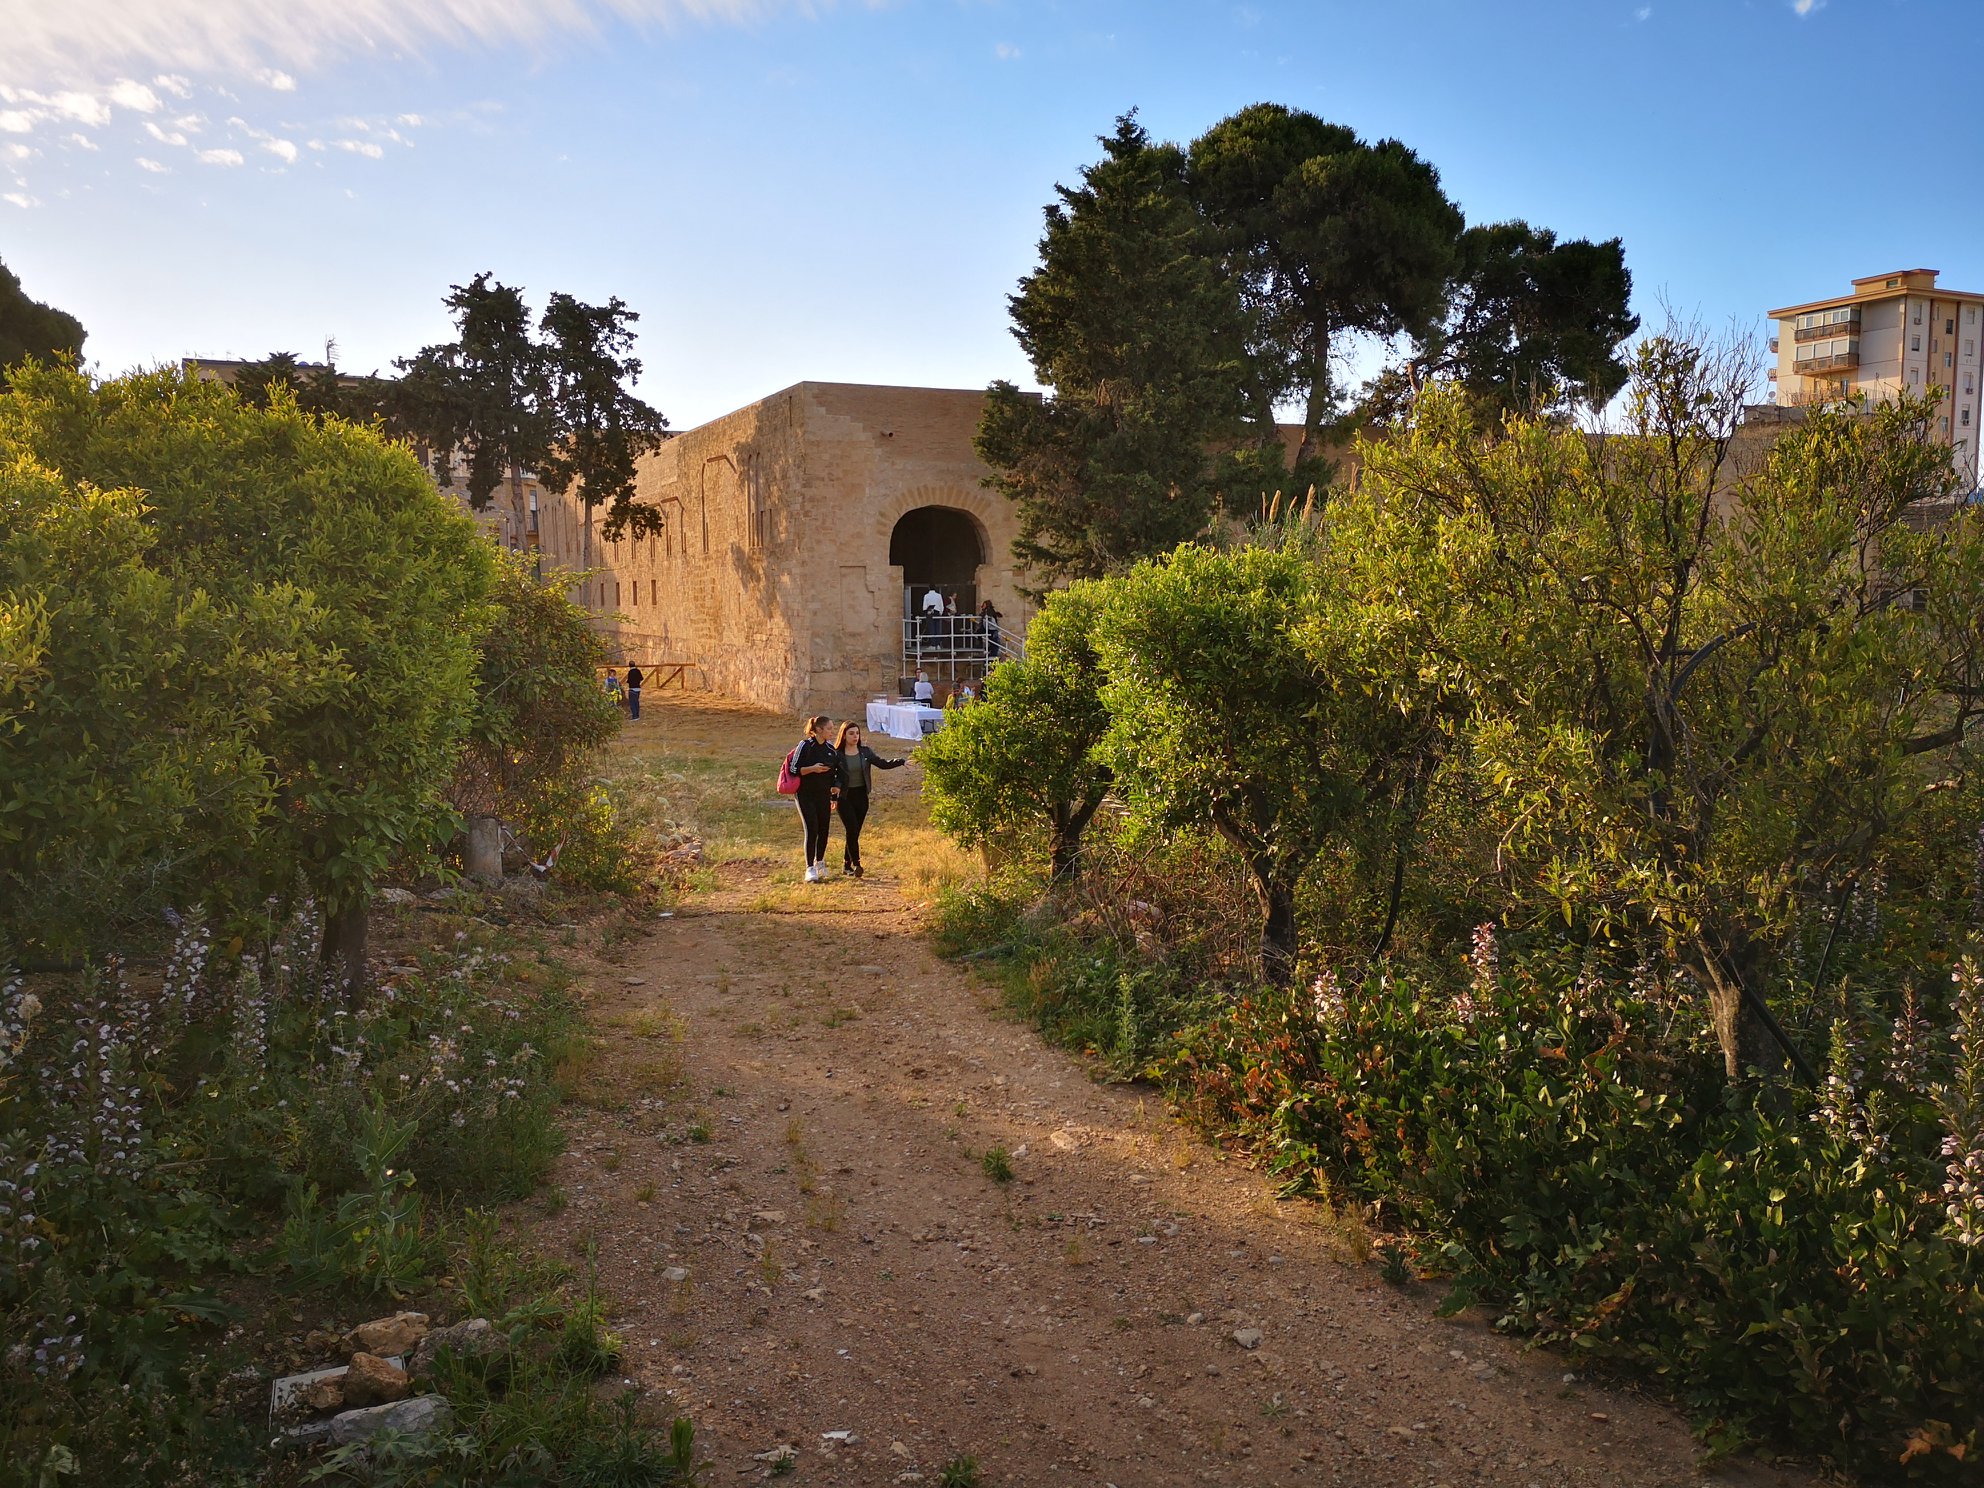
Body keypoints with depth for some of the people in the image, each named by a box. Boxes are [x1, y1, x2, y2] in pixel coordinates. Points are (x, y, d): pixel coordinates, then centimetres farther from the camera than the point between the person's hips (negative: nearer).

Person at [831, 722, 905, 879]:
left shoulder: (865, 751, 4)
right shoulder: (837, 754, -6)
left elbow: (883, 764, 3)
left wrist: (902, 762, -8)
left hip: (861, 796, 4)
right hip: (845, 797, -4)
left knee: (854, 832, 7)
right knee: (852, 830, -14)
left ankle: (847, 863, 18)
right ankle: (856, 863, -11)